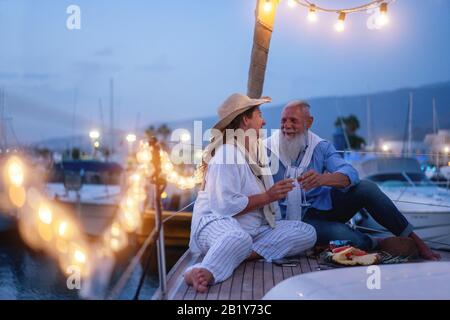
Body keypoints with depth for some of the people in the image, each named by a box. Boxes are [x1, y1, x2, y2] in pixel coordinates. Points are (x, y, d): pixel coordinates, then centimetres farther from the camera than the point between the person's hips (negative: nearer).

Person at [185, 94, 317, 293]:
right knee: (238, 238, -42)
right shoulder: (227, 154, -13)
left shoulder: (258, 148, 14)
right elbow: (225, 206, -23)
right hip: (218, 222, -8)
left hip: (256, 228, 9)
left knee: (307, 232, -10)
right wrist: (267, 197, -16)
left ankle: (245, 254, -25)